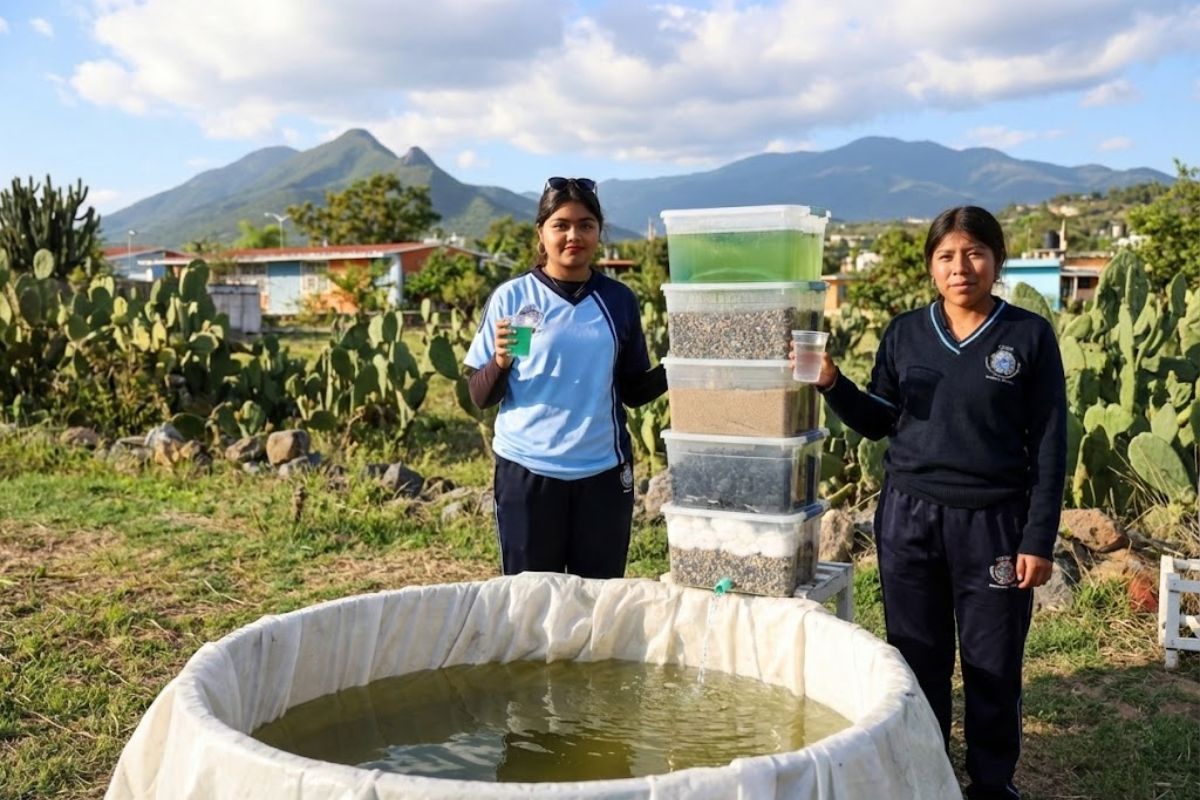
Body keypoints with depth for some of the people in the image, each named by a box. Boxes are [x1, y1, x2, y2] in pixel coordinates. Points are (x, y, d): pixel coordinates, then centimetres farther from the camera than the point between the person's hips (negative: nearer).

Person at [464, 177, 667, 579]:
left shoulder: (619, 300, 6)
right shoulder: (511, 297, -2)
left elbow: (634, 391, 12)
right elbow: (480, 397, 0)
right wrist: (500, 362, -19)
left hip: (603, 470, 2)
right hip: (527, 471, -2)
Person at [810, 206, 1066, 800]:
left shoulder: (1030, 336, -4)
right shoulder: (905, 334, 4)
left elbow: (1049, 445, -4)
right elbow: (877, 422, 10)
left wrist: (1039, 540, -8)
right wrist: (831, 383, -9)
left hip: (992, 521, -2)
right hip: (908, 516, 2)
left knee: (992, 666, 8)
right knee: (918, 661, 12)